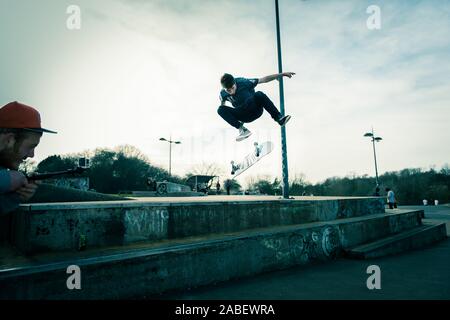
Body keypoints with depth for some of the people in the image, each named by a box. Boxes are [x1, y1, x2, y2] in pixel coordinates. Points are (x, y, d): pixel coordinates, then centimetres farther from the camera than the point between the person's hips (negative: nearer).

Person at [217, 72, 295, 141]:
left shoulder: (243, 82, -18)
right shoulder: (223, 94, -10)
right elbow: (222, 104, 13)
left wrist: (282, 74, -20)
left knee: (259, 95, -36)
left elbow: (264, 79, -18)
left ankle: (279, 118, -34)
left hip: (256, 110, -3)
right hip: (244, 117, 3)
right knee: (220, 109, -21)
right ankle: (243, 130, -29)